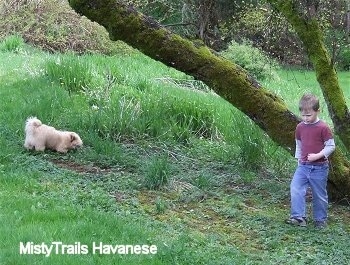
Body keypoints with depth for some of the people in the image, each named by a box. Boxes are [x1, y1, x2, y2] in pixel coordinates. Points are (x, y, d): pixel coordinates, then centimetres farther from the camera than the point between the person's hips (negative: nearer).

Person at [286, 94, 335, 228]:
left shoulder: (323, 128, -13)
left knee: (319, 195, 7)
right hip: (303, 166, 4)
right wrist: (299, 159, 13)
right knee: (295, 189, -13)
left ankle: (320, 220, 23)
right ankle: (298, 217, -12)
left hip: (319, 168, -4)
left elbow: (331, 146, -10)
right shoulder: (300, 127, 4)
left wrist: (317, 156, -20)